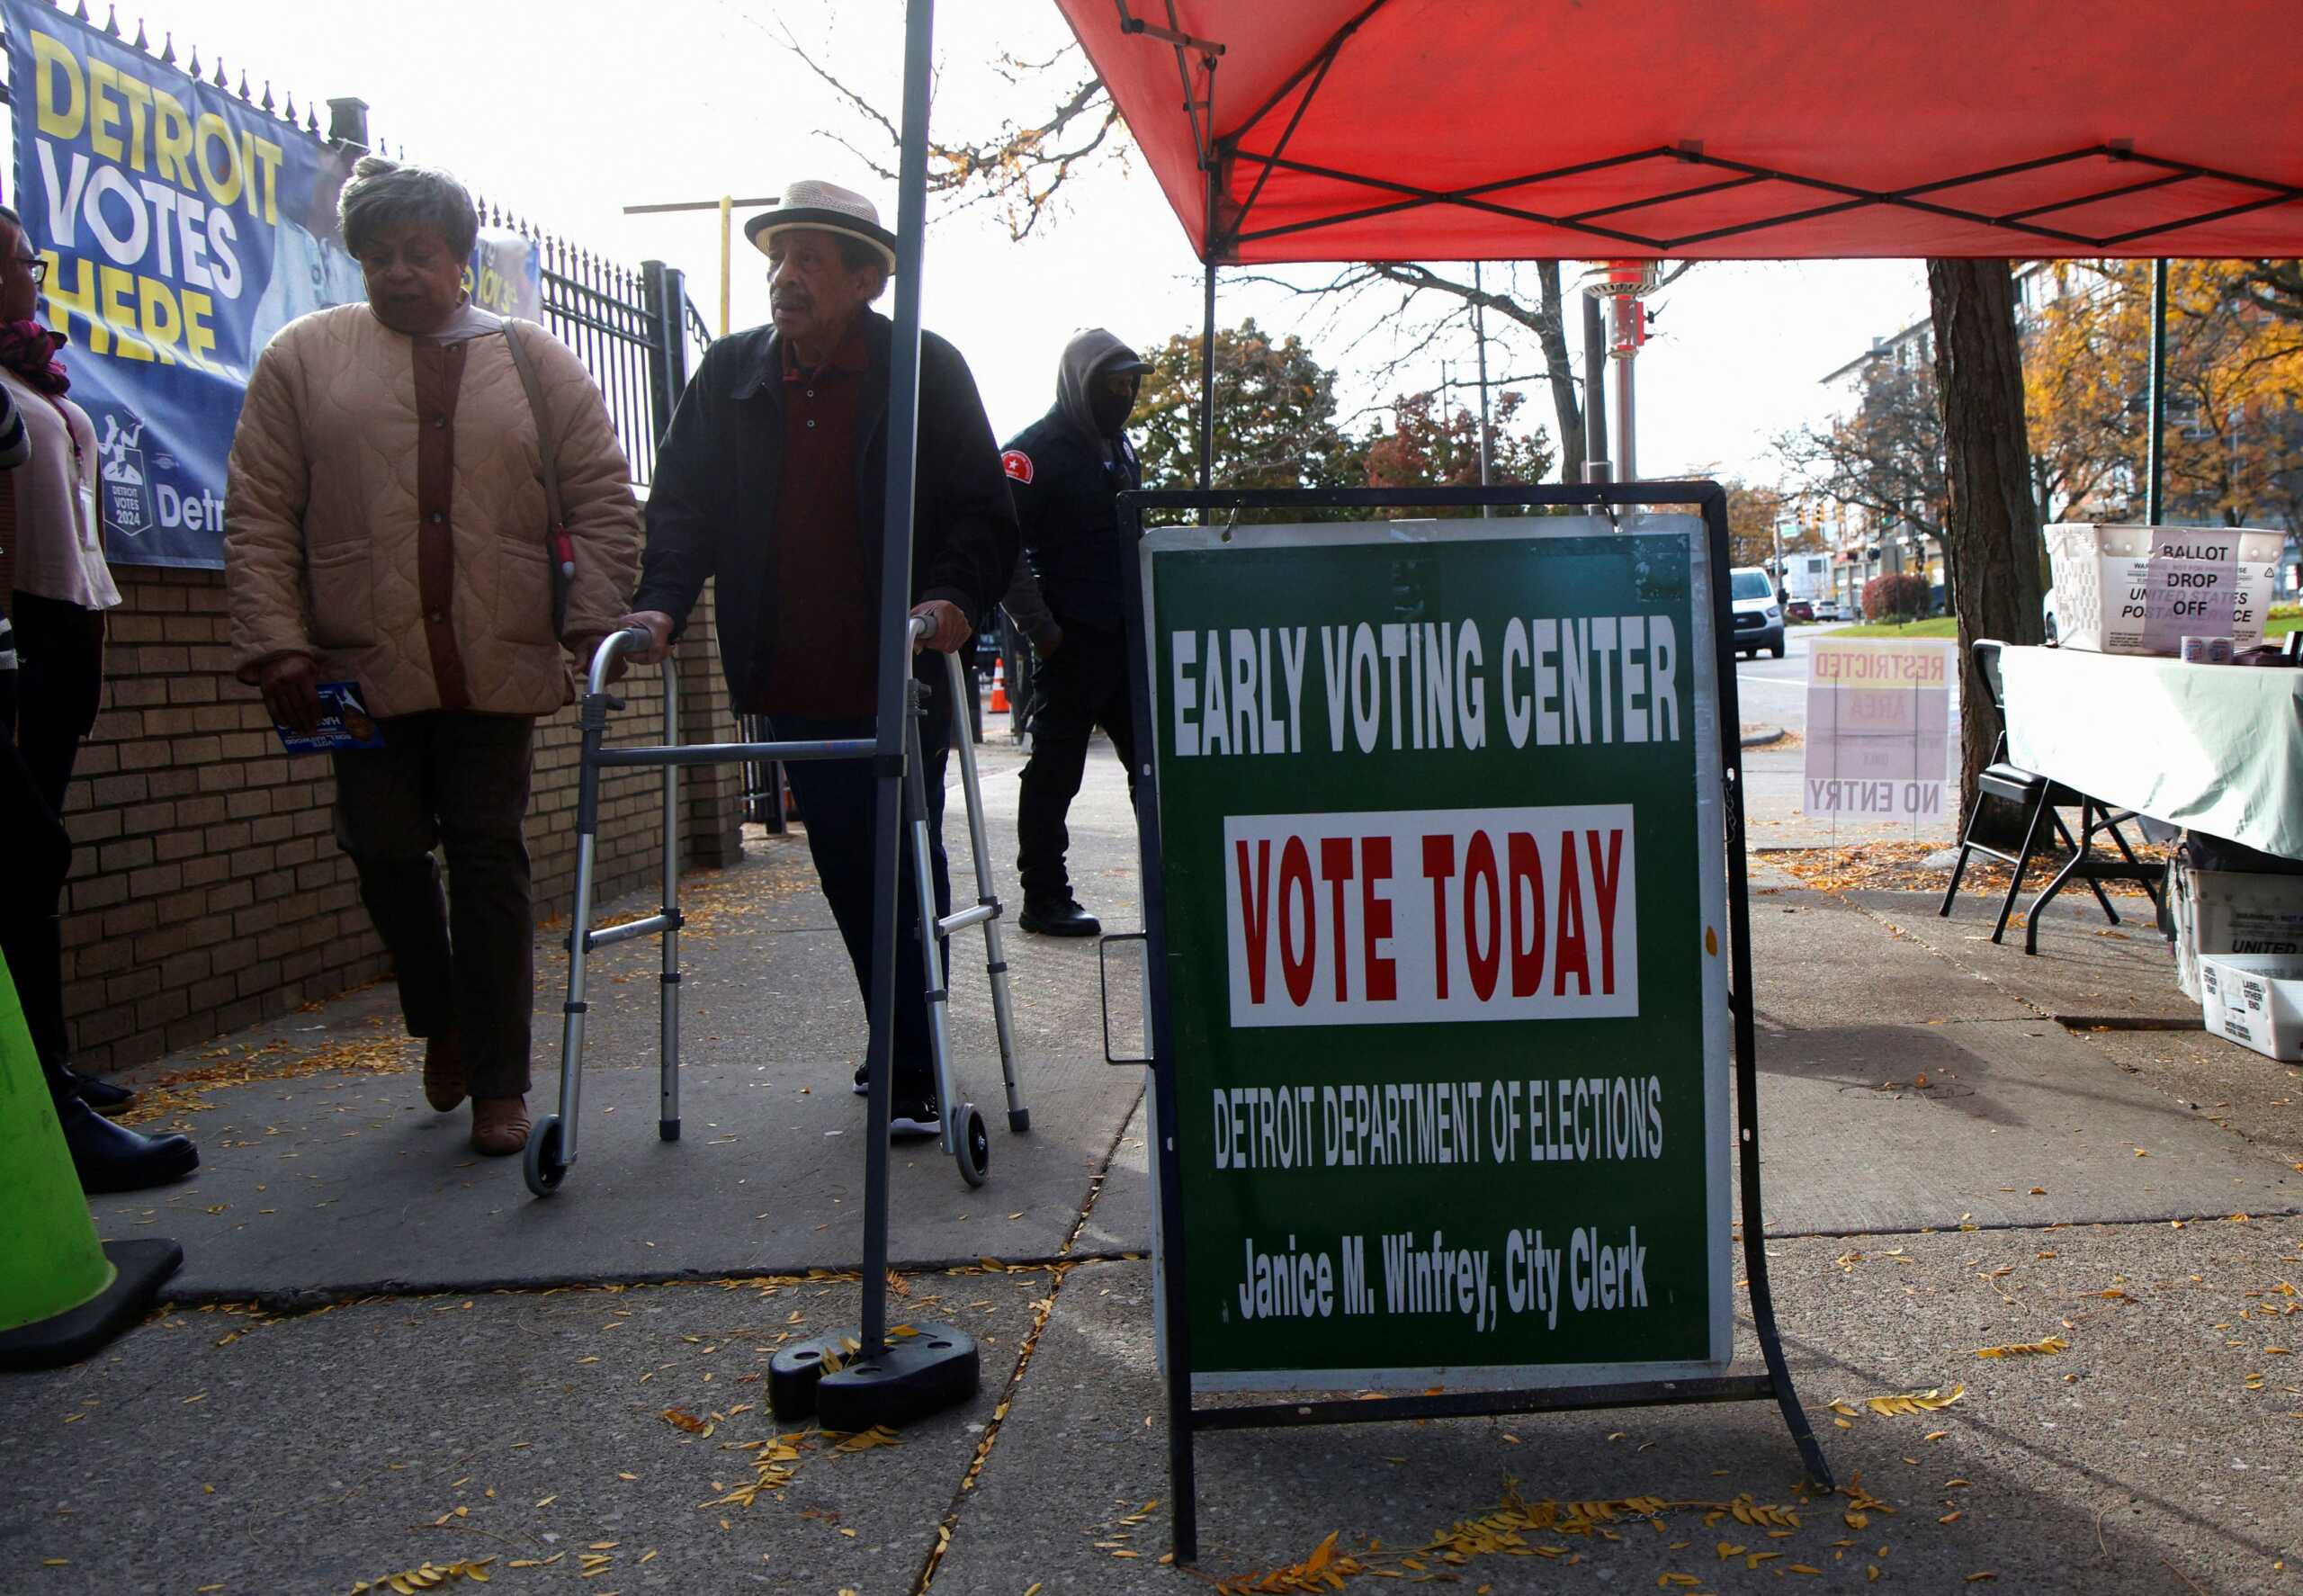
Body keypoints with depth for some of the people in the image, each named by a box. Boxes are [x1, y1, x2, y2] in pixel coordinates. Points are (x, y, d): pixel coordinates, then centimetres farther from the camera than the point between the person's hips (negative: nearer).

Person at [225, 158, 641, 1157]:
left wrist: (594, 626, -5)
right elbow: (259, 517, 5)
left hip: (499, 666, -1)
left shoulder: (536, 362, 9)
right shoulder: (302, 358, 9)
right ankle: (440, 1024, 32)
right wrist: (276, 646, -4)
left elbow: (603, 502, 6)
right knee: (387, 853, 6)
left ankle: (499, 1084, 9)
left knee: (490, 862, 1)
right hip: (363, 666, 1)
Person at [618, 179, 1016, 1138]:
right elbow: (682, 504, 6)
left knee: (907, 871, 1)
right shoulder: (730, 376, 8)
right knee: (847, 875, 11)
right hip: (793, 684, 4)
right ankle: (903, 1049, 27)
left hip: (899, 678, -3)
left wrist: (957, 597, -23)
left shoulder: (926, 371, -2)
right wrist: (659, 603, -11)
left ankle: (914, 1075, 10)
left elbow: (982, 510, -5)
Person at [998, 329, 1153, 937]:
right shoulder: (1037, 450, -7)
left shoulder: (1120, 449, 19)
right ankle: (1044, 897, 7)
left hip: (1127, 636, 8)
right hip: (1072, 639, -8)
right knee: (1056, 770, -1)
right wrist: (1040, 628, -18)